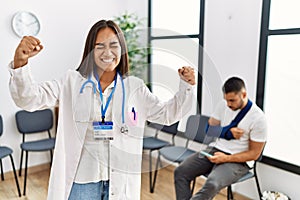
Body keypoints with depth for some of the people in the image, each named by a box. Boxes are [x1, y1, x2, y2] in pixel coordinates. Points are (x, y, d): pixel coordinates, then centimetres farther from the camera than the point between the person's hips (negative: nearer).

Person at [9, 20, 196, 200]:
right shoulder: (72, 82, -4)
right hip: (82, 180, -1)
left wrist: (187, 86, -7)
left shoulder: (135, 87, 1)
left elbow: (167, 113, 7)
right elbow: (29, 98, -11)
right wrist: (20, 62, -29)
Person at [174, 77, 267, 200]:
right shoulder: (223, 105, 1)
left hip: (237, 160, -5)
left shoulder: (258, 118, -13)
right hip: (214, 150, 5)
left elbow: (254, 154, -8)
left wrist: (226, 158, -20)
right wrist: (228, 132, -13)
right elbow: (209, 129, 8)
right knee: (180, 172, -16)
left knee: (212, 184, -34)